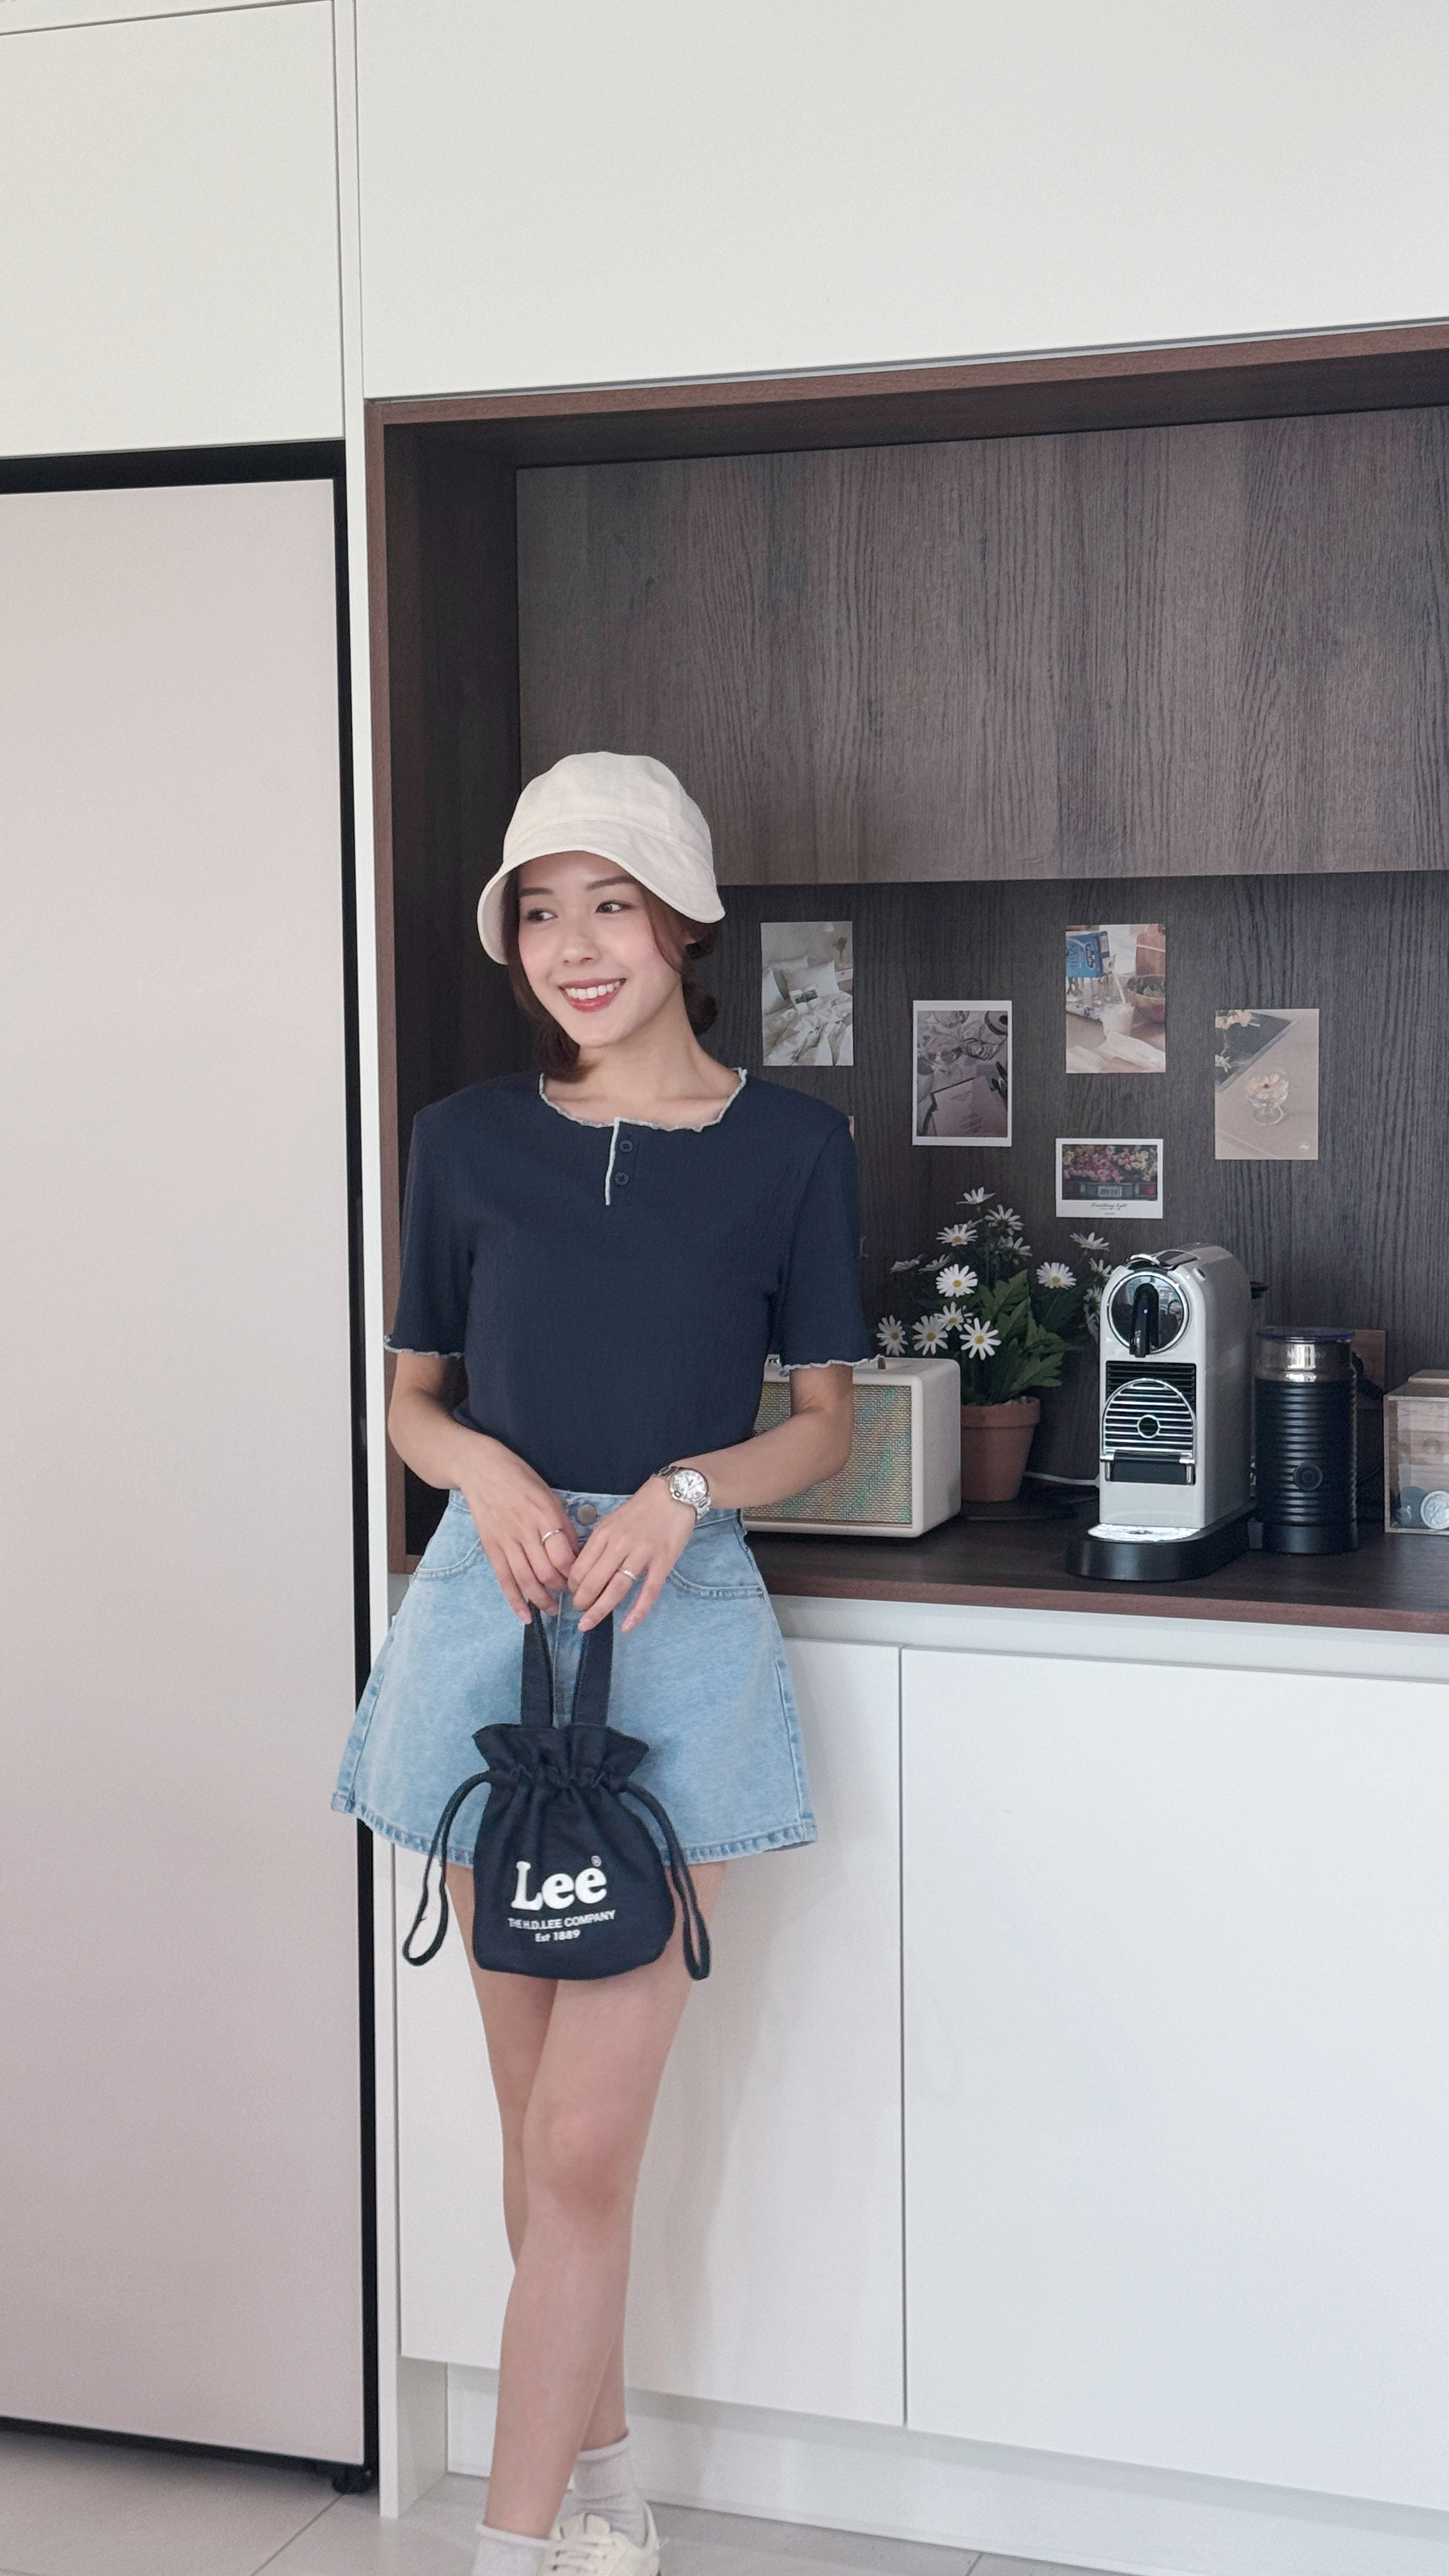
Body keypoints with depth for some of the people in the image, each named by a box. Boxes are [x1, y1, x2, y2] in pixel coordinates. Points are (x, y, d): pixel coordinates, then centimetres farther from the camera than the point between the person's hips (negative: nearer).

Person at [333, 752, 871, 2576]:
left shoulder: (787, 1147, 1)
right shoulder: (468, 1141, 5)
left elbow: (825, 1419, 7)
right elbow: (410, 1398, 12)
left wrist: (684, 1488, -12)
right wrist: (489, 1469, -9)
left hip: (680, 1616, -2)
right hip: (491, 1604, 2)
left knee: (586, 2141, -8)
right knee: (538, 2121, 11)